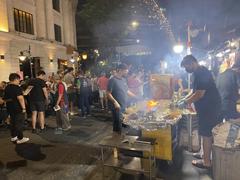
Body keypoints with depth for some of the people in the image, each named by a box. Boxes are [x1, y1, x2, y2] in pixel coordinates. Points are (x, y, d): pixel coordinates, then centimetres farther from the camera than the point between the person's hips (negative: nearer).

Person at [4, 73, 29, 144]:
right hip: (18, 108, -8)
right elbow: (20, 98, -26)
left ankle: (13, 137, 27)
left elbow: (5, 99, 17)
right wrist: (24, 107, -22)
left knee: (13, 122, 17)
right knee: (19, 123, -1)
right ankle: (20, 138, 5)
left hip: (10, 108, 9)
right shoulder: (16, 87, -18)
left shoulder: (7, 88, 9)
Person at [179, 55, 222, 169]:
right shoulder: (199, 73, 12)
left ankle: (206, 162, 11)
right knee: (208, 133, 19)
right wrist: (184, 99, 10)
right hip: (208, 107, 10)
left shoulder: (201, 73, -20)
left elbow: (199, 94, -24)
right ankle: (205, 153, 33)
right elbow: (195, 92, 19)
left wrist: (185, 103, -14)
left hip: (209, 107, -10)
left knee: (206, 134, -1)